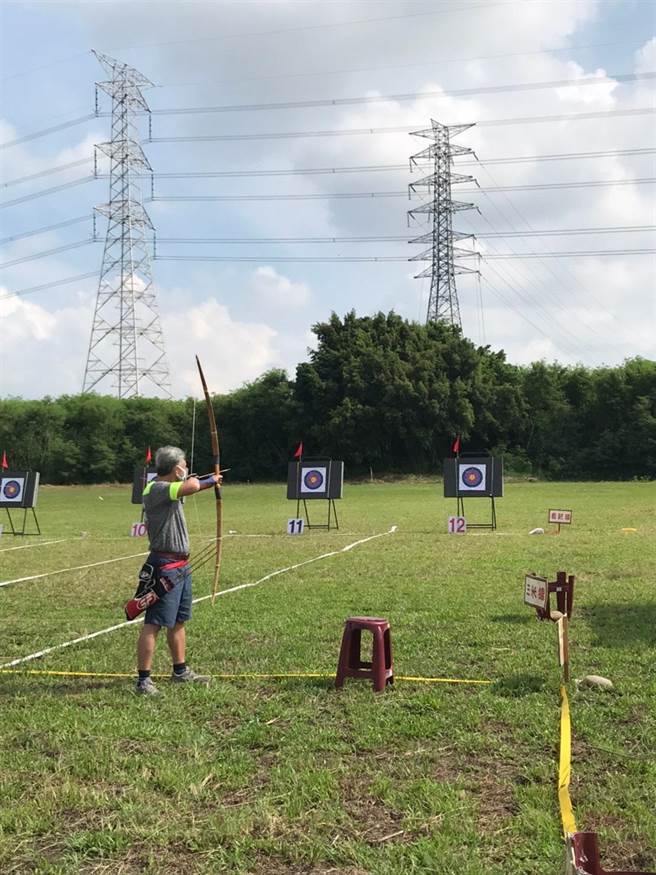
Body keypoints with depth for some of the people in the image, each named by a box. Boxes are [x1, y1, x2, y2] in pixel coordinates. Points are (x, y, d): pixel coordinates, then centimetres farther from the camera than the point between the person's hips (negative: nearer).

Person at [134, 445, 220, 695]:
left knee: (178, 621, 19)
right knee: (153, 625, -7)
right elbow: (191, 486, -33)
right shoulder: (156, 489, -20)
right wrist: (206, 481, -14)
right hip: (165, 566, -11)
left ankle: (180, 671, 31)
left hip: (181, 566, 11)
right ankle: (143, 680, -3)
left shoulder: (170, 489, 12)